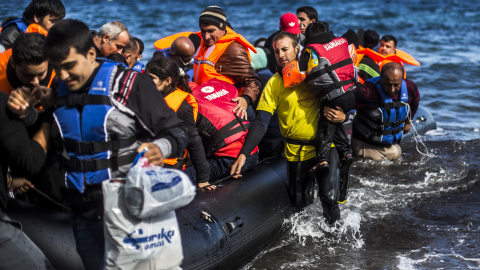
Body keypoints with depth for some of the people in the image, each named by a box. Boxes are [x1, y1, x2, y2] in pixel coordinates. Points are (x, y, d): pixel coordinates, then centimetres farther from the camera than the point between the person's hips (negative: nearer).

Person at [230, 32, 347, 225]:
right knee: (300, 204, 6)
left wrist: (342, 116, -13)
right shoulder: (274, 84, 0)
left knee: (329, 198, -10)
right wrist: (243, 154, -19)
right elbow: (260, 123, -7)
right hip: (297, 152, 0)